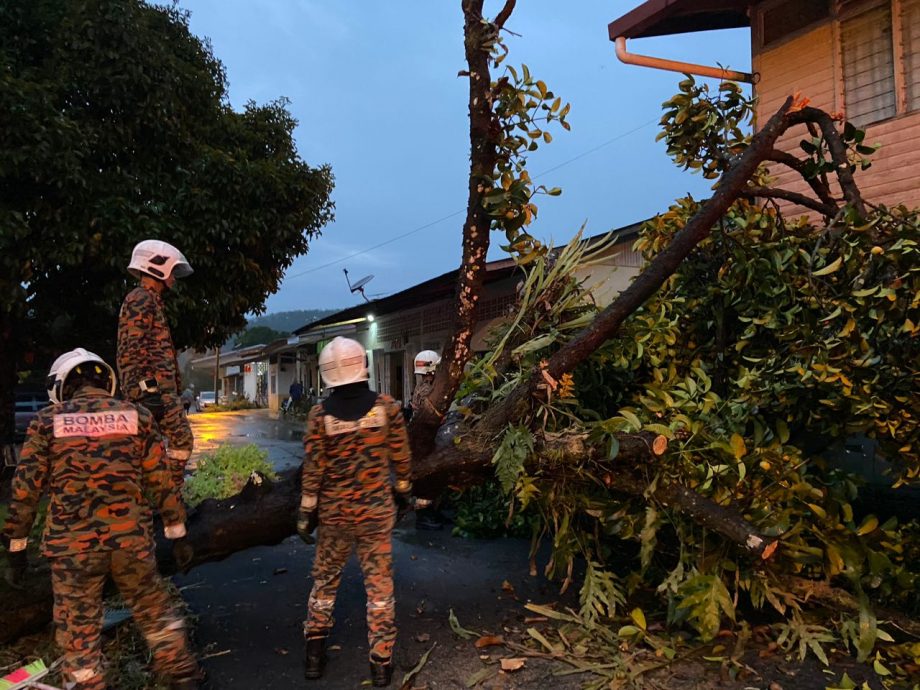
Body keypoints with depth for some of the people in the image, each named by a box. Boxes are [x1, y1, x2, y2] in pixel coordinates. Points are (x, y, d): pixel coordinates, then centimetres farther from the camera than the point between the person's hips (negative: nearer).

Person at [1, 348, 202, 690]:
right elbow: (161, 482, 2)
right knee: (154, 611, 20)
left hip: (72, 544, -1)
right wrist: (177, 531, 10)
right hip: (132, 539, 1)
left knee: (78, 630, 15)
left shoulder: (47, 421, 1)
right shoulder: (138, 416, 2)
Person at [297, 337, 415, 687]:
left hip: (334, 513, 1)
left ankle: (315, 653, 27)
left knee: (325, 580, 20)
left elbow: (313, 469, -7)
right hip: (377, 511, 0)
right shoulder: (386, 406, -10)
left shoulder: (319, 414, -11)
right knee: (379, 585, 11)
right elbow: (400, 457, -1)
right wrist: (403, 490, 14)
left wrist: (306, 512, 3)